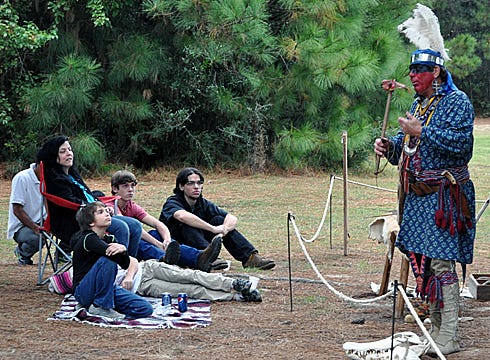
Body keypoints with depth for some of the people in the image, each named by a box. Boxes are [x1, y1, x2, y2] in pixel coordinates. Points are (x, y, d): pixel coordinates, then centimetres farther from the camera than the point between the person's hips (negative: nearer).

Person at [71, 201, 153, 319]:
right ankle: (100, 307, -18)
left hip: (107, 289, 8)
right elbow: (113, 256, -32)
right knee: (107, 261, -31)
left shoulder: (110, 239, 9)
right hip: (83, 291, -8)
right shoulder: (88, 239, -13)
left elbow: (125, 264, -7)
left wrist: (123, 249, -24)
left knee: (146, 309, -7)